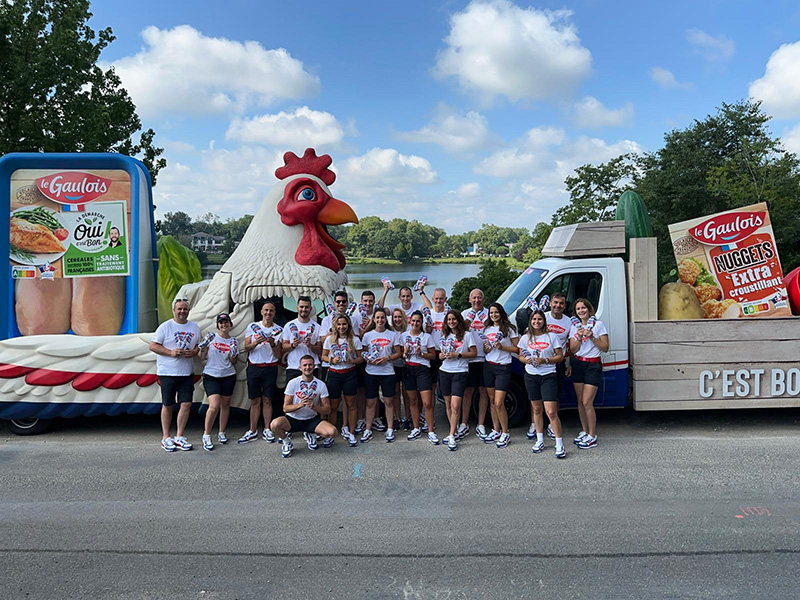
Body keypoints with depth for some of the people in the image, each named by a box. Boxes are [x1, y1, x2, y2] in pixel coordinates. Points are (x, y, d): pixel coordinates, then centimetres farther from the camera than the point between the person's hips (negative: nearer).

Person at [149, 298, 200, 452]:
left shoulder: (194, 327, 11)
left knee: (186, 404, -1)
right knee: (168, 405, 5)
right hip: (167, 372, -3)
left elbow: (199, 345, 18)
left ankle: (179, 437, 11)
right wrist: (171, 352, -16)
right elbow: (152, 346, -4)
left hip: (187, 373, 4)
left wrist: (194, 352, -5)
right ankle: (165, 437, 17)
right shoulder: (165, 326, -3)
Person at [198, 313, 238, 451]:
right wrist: (204, 346, -12)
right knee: (214, 405, -15)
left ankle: (221, 433, 23)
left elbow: (233, 362, 9)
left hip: (228, 376, 3)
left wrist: (233, 354, -11)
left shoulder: (233, 341, 8)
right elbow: (202, 358, 4)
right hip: (211, 375, -3)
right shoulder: (211, 337, 1)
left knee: (225, 404, 7)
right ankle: (206, 435, 0)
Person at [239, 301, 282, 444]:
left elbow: (278, 355, 3)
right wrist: (256, 342, -14)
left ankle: (267, 430, 10)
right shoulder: (252, 327, 7)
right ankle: (252, 431, 9)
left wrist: (273, 344, -15)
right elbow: (246, 348, 4)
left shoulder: (279, 330, 5)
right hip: (254, 367, 1)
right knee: (255, 401, 4)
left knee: (267, 400, 2)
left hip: (270, 367, -1)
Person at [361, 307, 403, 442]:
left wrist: (387, 358, -12)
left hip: (388, 372, 0)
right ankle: (368, 430, 14)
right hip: (371, 372, 1)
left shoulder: (393, 335, 3)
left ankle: (390, 429, 14)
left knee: (389, 401, 3)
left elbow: (398, 353, 4)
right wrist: (368, 360, -14)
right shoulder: (367, 335, 5)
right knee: (371, 402, 4)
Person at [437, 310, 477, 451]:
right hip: (444, 372, 5)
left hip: (460, 372, -5)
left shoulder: (467, 335, 0)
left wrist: (458, 355, -15)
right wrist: (441, 355, -4)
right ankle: (454, 431, 22)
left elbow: (474, 353, -3)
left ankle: (452, 437, -10)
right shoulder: (444, 336, 14)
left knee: (455, 405, -13)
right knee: (448, 404, 8)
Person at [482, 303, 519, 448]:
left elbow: (517, 349, -6)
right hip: (488, 366, 6)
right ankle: (496, 430, 21)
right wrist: (486, 348, -2)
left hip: (503, 368, -5)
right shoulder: (487, 330, 13)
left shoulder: (509, 329, -4)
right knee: (492, 401, 10)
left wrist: (502, 347, -17)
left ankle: (505, 433, 3)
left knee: (499, 403, -10)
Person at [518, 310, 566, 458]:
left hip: (548, 376, -3)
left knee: (551, 412, -11)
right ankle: (540, 441, 24)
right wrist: (527, 360, -9)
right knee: (536, 409, 11)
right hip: (531, 376, 3)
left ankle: (560, 444, -2)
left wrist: (545, 360, -14)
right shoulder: (525, 338, 7)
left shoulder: (551, 337, -1)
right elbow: (521, 356, 14)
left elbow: (560, 356, 0)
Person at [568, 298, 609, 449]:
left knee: (587, 402, -10)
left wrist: (592, 337, -16)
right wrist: (579, 338, -12)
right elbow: (572, 350, 4)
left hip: (593, 365, -5)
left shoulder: (598, 324, -2)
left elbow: (605, 348, -4)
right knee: (580, 401, 8)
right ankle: (584, 432, 21)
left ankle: (592, 436, 0)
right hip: (578, 364, 5)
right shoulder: (574, 327, 9)